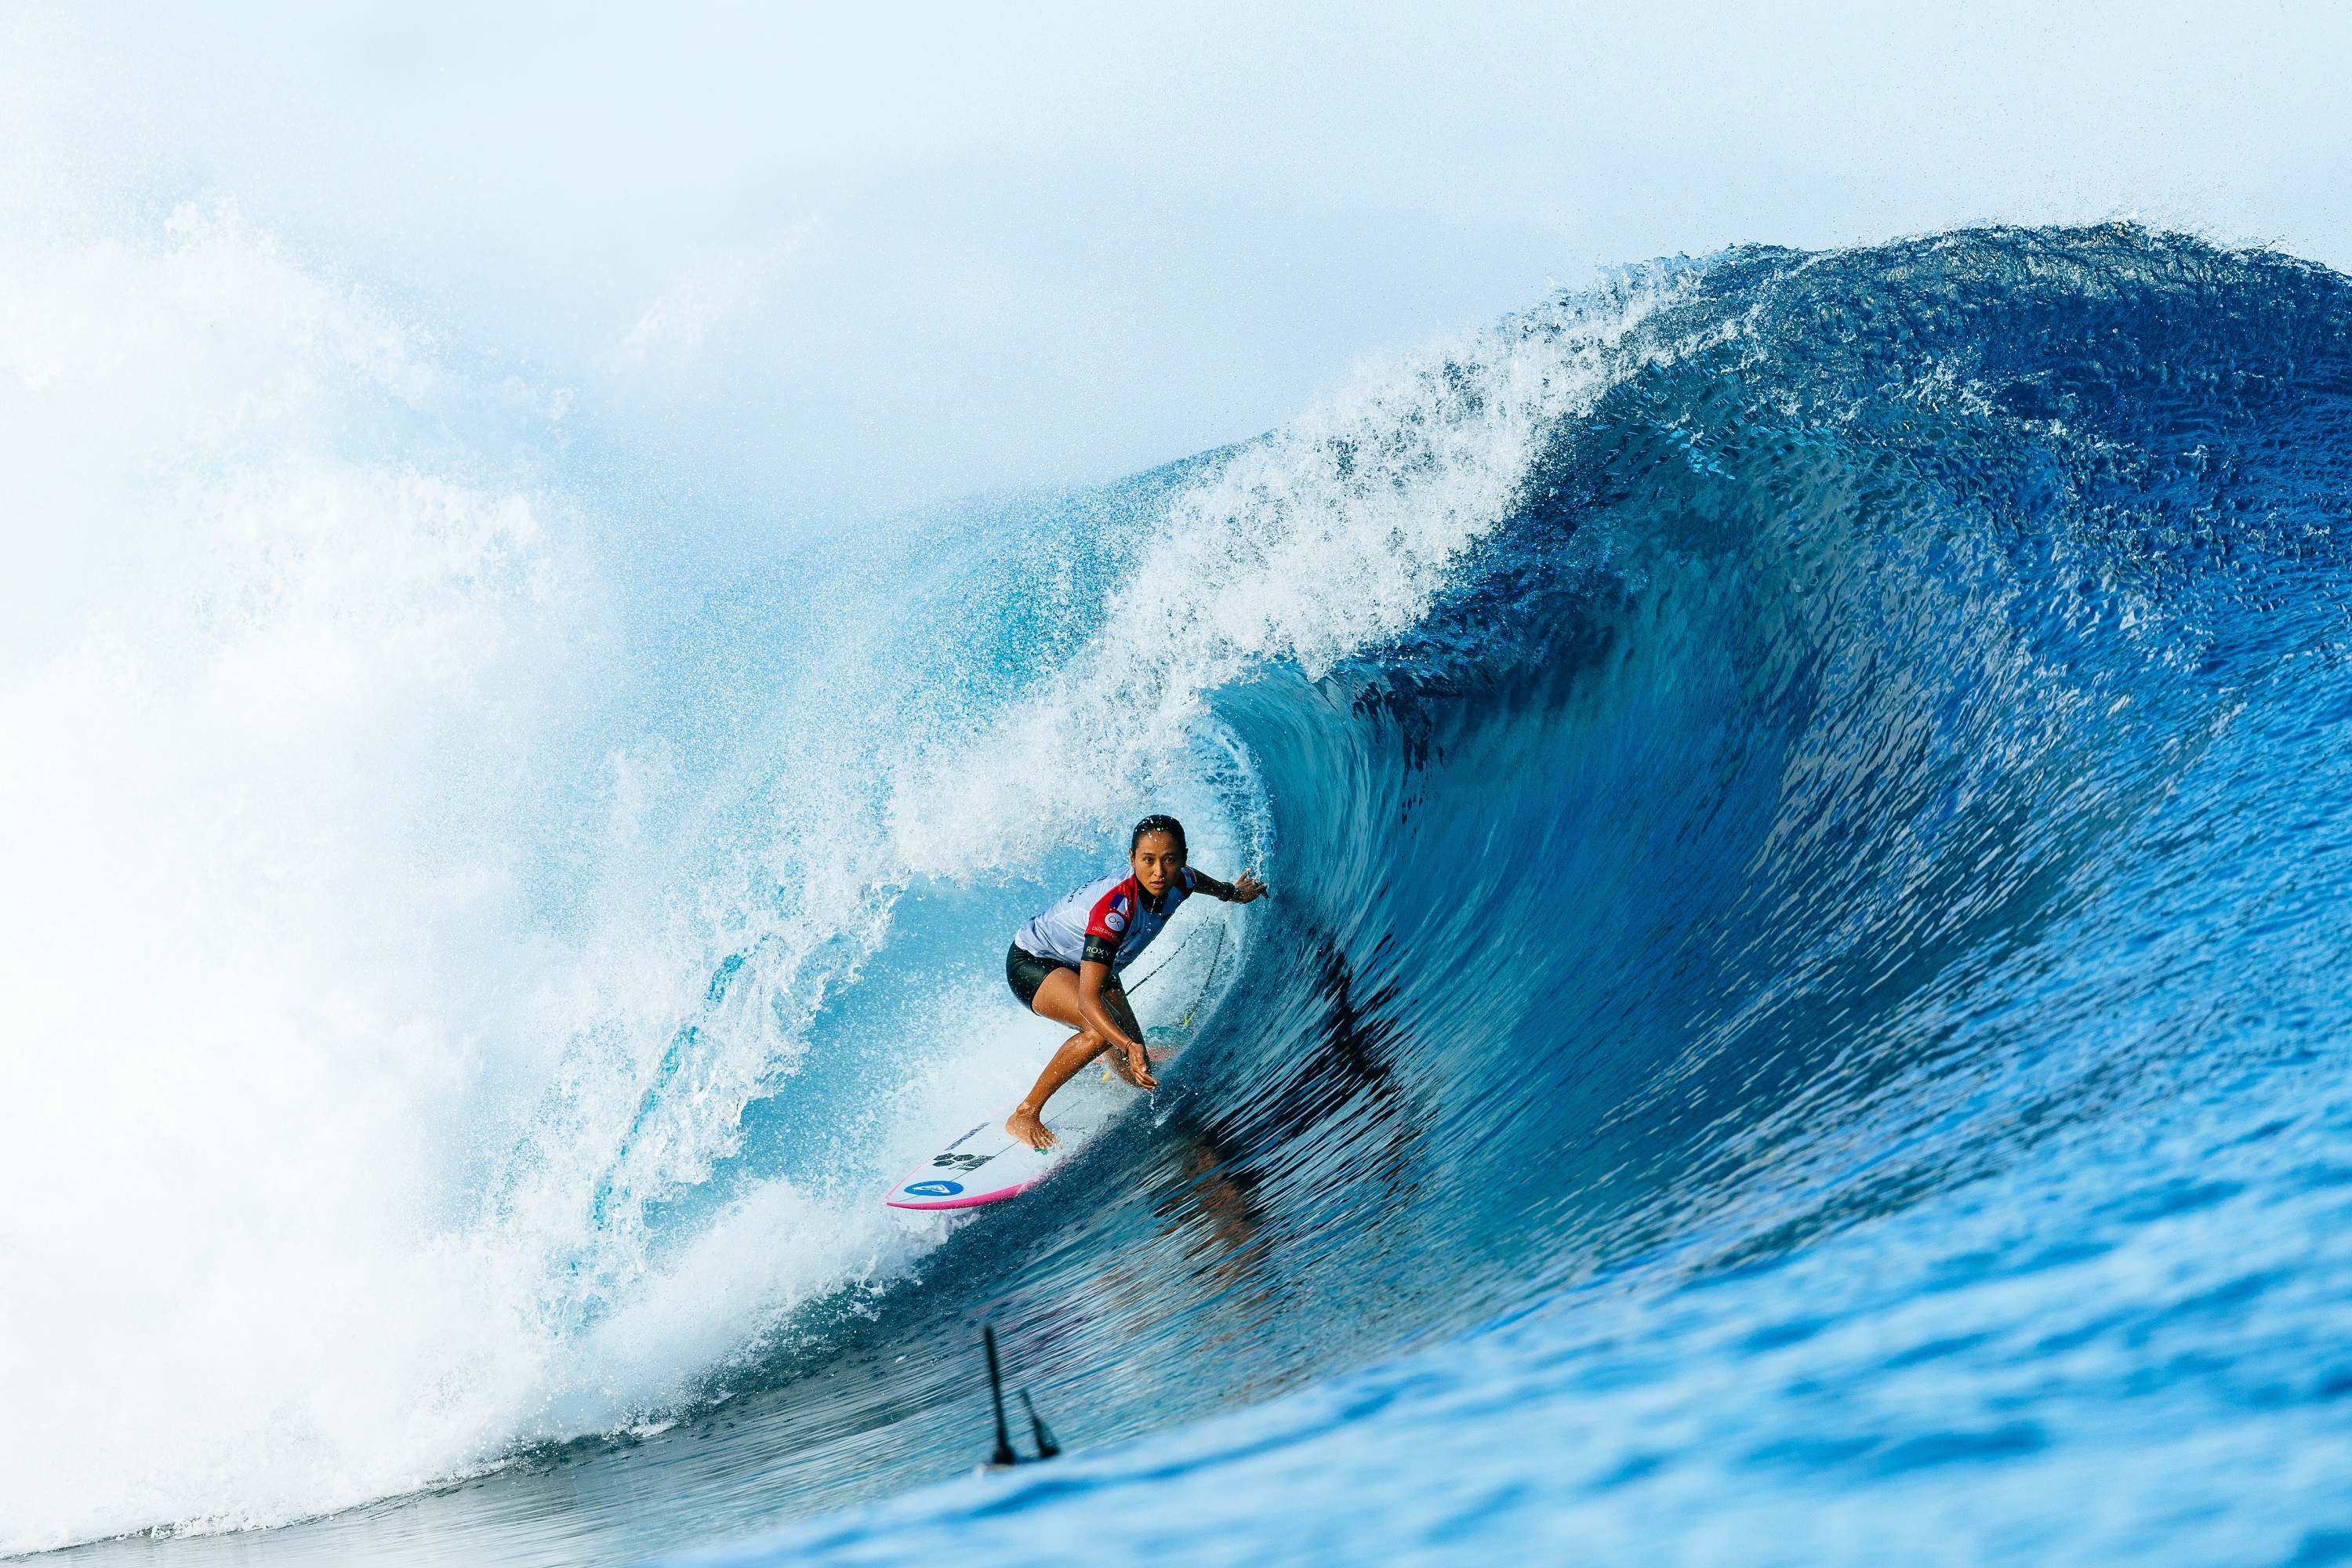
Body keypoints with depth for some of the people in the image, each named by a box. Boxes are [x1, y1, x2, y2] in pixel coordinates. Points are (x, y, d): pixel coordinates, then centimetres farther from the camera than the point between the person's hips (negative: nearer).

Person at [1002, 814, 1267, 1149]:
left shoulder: (1179, 883, -19)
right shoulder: (1116, 907, -41)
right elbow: (1088, 1000, -45)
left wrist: (1232, 892, 30)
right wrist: (1130, 1045, -58)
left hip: (1087, 965, 8)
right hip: (1032, 962, -8)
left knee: (1135, 1074, 4)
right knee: (1103, 1029, -35)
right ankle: (1024, 1116, -18)